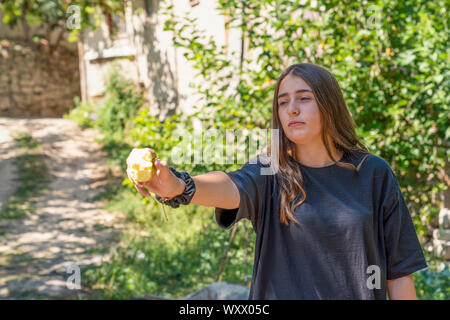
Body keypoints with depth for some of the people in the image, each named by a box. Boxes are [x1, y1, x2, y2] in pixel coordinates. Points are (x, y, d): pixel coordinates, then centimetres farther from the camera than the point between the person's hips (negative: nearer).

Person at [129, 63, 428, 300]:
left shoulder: (373, 174, -4)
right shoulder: (271, 174, -7)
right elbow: (230, 187, -29)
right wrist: (178, 187, -47)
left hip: (359, 294, 1)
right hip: (280, 293, 0)